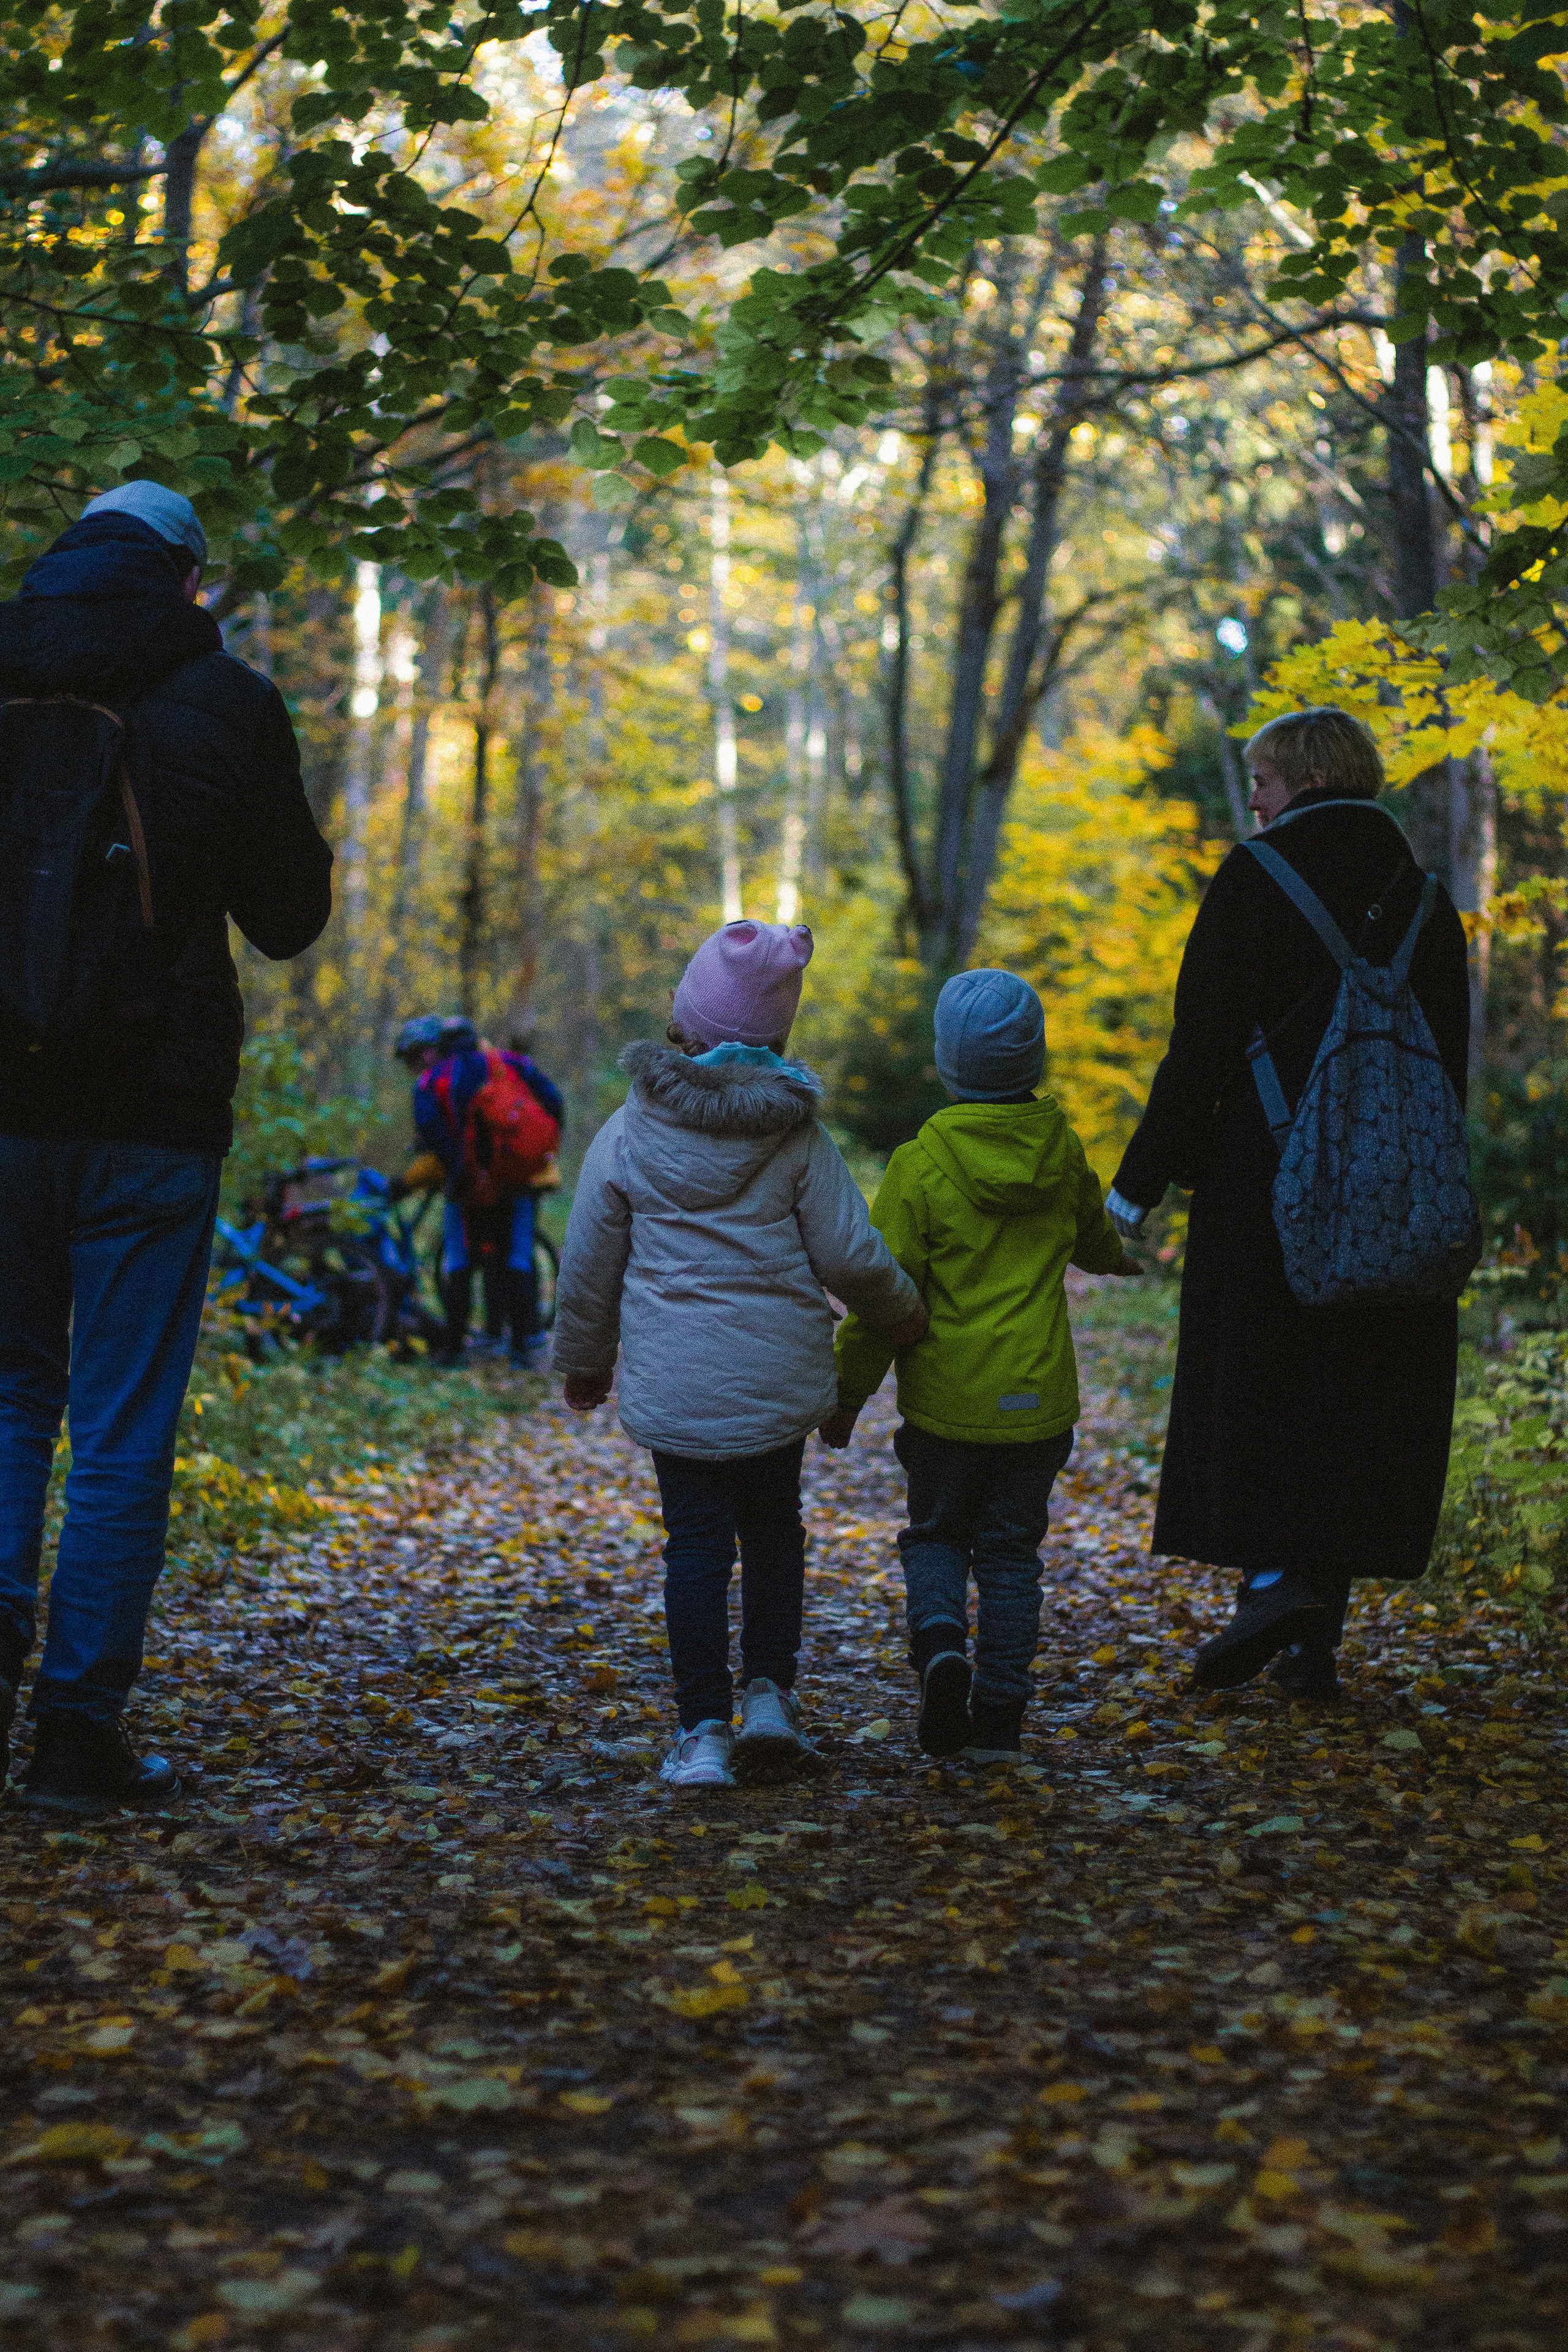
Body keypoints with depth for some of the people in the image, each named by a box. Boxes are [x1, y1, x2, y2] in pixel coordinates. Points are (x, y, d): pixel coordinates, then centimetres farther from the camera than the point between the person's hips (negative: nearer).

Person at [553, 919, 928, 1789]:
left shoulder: (628, 1132, -2)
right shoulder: (796, 1133, -3)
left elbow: (588, 1266, 5)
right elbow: (851, 1255, -2)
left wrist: (582, 1360, 20)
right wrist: (905, 1317, 18)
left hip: (671, 1382, -1)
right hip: (780, 1373, 1)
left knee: (695, 1540, 5)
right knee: (773, 1523, 19)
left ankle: (703, 1731, 3)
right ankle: (769, 1693, 12)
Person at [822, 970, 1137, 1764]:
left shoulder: (920, 1165, -12)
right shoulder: (1064, 1154, 1)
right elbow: (1092, 1232, 23)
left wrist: (847, 1392, 1)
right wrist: (1116, 1258, 48)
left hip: (946, 1399, -3)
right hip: (1039, 1399, 3)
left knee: (936, 1534, 15)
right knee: (1010, 1549, 11)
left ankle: (940, 1641, -11)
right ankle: (998, 1718, 8)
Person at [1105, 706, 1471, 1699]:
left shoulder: (1256, 879, -6)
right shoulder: (1424, 898, 10)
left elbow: (1203, 1046, -10)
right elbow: (1451, 1057, 12)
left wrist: (1140, 1182, -6)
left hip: (1266, 1181, -5)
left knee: (1254, 1384, 4)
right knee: (1360, 1394, 8)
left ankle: (1275, 1575, -13)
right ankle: (1317, 1636, 9)